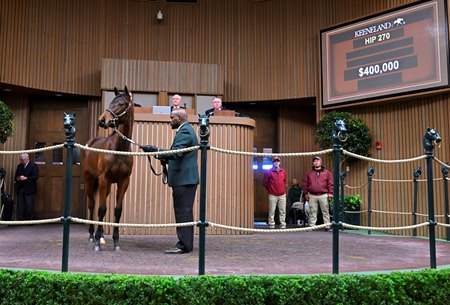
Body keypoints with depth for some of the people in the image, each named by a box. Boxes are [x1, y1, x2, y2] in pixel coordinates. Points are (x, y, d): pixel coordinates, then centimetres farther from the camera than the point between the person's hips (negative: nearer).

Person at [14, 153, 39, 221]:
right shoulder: (19, 166, 15)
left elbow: (35, 177, -11)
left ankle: (30, 220, 4)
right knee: (20, 206, 3)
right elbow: (15, 176, 20)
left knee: (29, 207, -4)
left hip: (29, 190, -5)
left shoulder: (34, 165, -4)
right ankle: (20, 220, 8)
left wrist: (25, 178, -19)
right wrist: (17, 179, -3)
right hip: (20, 189, 5)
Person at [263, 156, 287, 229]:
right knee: (271, 211, -2)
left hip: (282, 195, 3)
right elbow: (264, 182, 5)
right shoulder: (269, 172, -2)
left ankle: (283, 225, 12)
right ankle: (271, 226, 5)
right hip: (273, 195, -3)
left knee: (282, 211, 6)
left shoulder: (283, 171, 8)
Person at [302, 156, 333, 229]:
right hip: (312, 196, 1)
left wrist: (330, 193, -4)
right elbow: (305, 183, 10)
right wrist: (306, 193, 5)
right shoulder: (309, 173, 10)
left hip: (323, 195, -1)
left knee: (325, 211, 1)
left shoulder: (326, 172, 7)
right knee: (312, 212, 4)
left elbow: (330, 183, 3)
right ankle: (312, 226, 9)